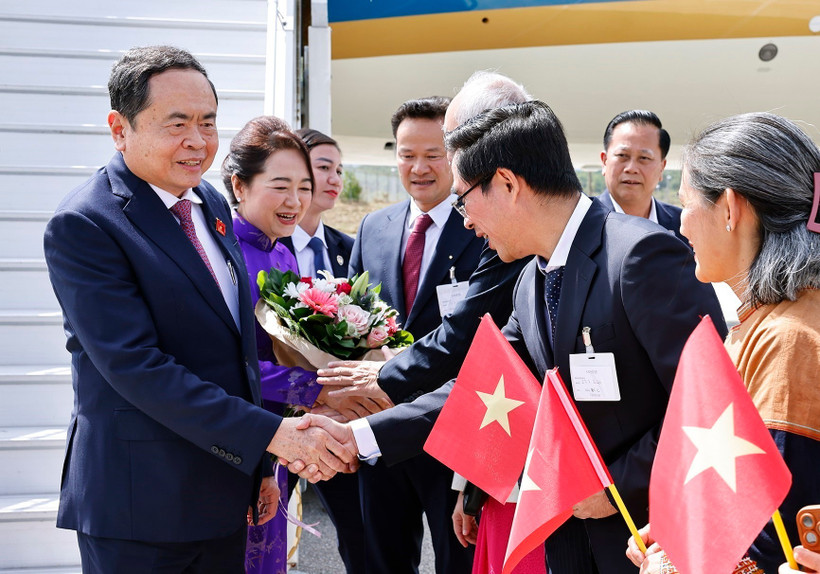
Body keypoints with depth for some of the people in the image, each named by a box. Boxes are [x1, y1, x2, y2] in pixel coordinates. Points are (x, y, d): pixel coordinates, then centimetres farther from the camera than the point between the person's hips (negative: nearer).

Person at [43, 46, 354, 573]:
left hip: (225, 487, 7)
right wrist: (270, 435, -24)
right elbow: (136, 367, -22)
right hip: (138, 511, -7)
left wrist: (259, 465, 15)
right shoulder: (83, 225, -15)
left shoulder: (212, 204, 10)